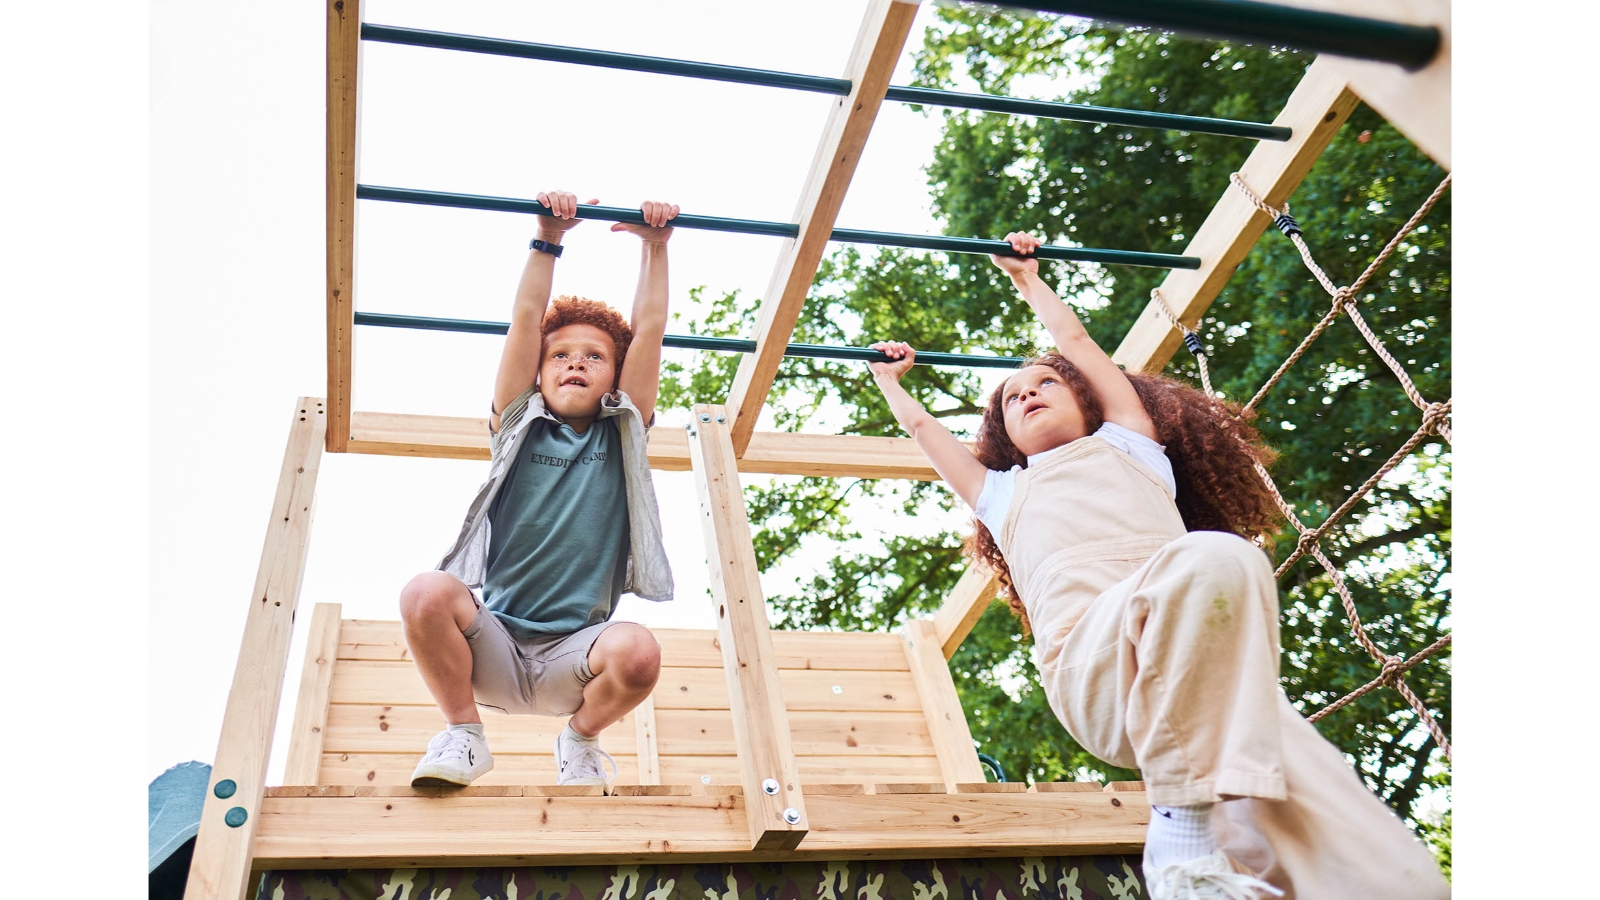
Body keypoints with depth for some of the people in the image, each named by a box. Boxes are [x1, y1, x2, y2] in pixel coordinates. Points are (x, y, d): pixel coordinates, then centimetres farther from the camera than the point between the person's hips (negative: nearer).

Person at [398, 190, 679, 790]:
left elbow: (649, 330, 7)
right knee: (428, 593, -31)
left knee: (637, 651, -33)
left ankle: (581, 738, 4)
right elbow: (525, 319, 3)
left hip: (573, 655, 1)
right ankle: (463, 732, -2)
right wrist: (548, 240, 4)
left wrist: (656, 247, 8)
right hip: (494, 647, 0)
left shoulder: (622, 435, 10)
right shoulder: (519, 426, 9)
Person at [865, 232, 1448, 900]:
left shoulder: (1126, 444, 32)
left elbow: (1075, 339, 41)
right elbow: (923, 429, 46)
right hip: (1089, 659, -1)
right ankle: (1186, 824, -30)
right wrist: (890, 381, 61)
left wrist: (1029, 281, 55)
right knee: (1218, 560, -36)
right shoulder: (1002, 493, 33)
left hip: (1216, 676, 2)